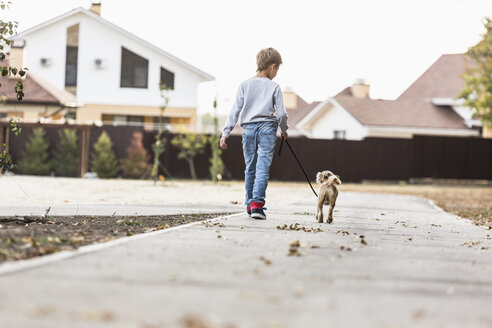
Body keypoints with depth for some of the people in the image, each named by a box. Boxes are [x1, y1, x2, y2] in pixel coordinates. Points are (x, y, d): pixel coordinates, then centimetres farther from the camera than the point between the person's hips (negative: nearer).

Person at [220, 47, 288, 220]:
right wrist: (284, 130, 17)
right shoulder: (274, 87, 1)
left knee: (250, 168, 14)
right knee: (263, 168, -7)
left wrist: (225, 133, 1)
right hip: (267, 128, -3)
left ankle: (250, 205, 21)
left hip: (248, 128, 3)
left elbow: (235, 110, 2)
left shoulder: (245, 84, 7)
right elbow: (281, 113, -1)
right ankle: (257, 204, -21)